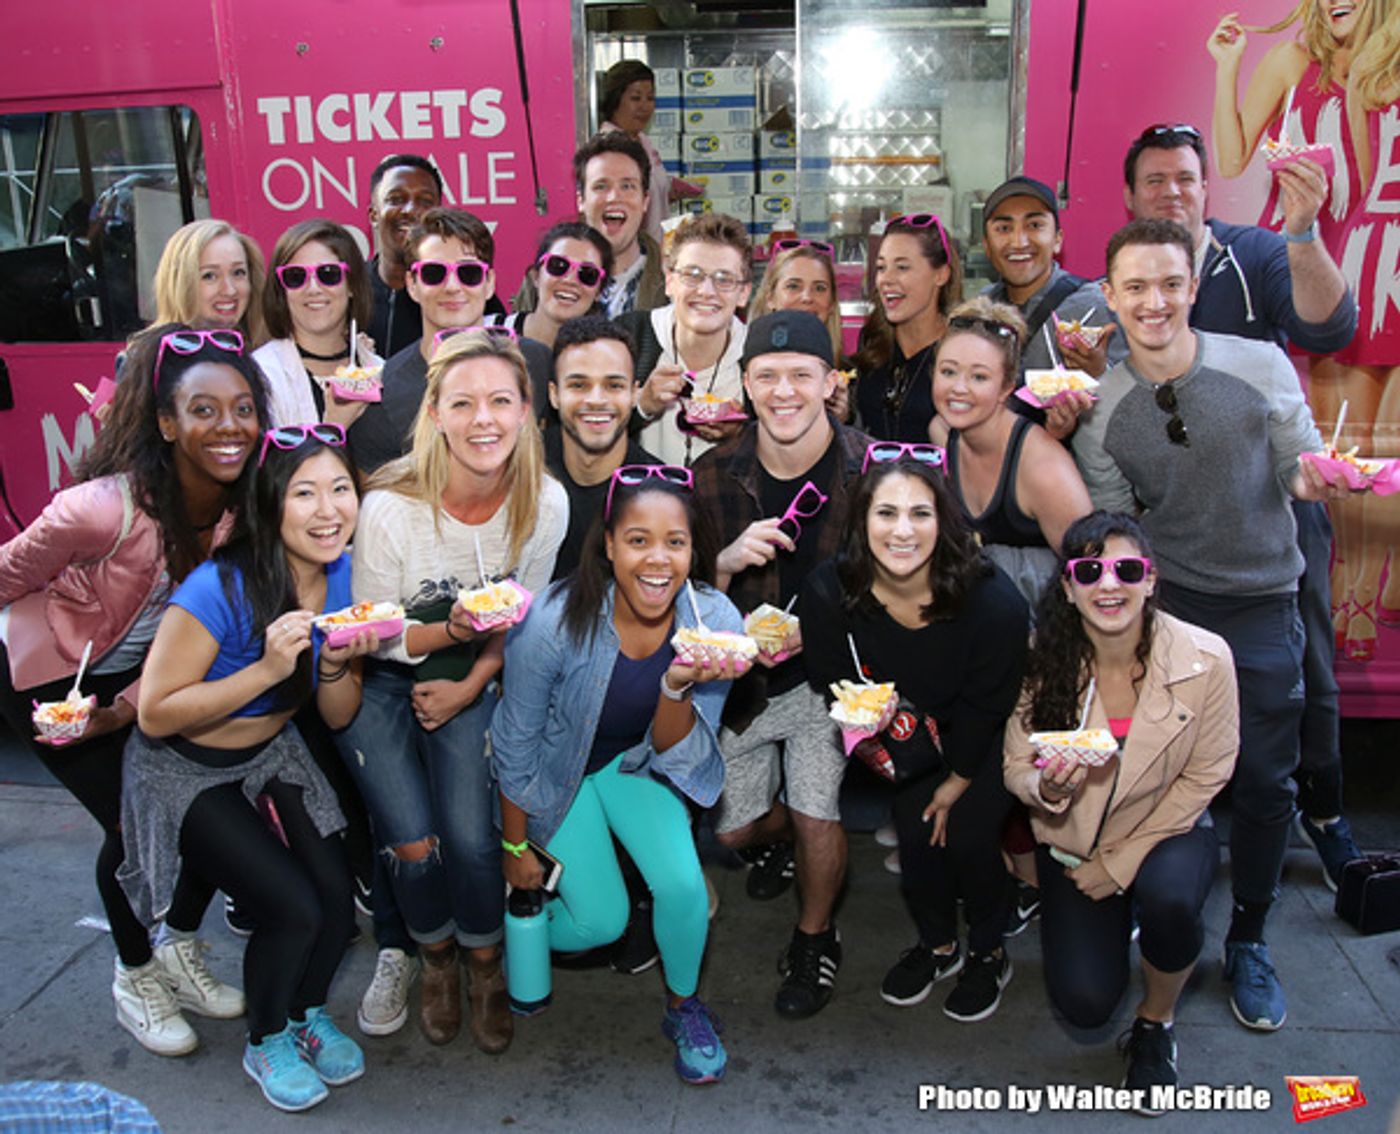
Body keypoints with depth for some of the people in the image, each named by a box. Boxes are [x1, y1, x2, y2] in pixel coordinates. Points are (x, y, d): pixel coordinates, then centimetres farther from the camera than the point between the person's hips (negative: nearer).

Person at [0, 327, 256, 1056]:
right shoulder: (107, 508, -34)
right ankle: (136, 976, 24)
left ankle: (180, 948, 26)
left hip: (147, 674, 5)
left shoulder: (244, 508, -18)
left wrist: (130, 706, -14)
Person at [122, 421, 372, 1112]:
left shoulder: (343, 575, -9)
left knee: (337, 892, -9)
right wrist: (267, 669, -34)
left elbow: (337, 718, -1)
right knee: (295, 908, -15)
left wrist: (336, 665, -24)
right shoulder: (220, 590, -29)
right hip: (184, 774, -5)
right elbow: (155, 715, -24)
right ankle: (267, 1043, 17)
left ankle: (309, 1013, 24)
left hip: (271, 756, 5)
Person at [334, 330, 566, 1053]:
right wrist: (448, 631, -30)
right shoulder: (392, 506, -25)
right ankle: (433, 958, 23)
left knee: (470, 837, -11)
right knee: (414, 844, -10)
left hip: (472, 677, 2)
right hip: (379, 681, -2)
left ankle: (486, 965, 20)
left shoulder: (544, 503, -16)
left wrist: (469, 686, -8)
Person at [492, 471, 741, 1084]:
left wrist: (677, 686, -38)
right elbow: (516, 746, -15)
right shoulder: (554, 622, -32)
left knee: (682, 883, -17)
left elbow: (671, 752, -17)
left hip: (635, 763, 2)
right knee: (602, 922, -8)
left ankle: (683, 1006, 15)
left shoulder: (715, 621, -24)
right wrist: (516, 845, -4)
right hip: (558, 770, -2)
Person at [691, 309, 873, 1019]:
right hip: (743, 675, 3)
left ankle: (815, 940, 22)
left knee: (816, 817, -11)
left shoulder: (871, 468, -14)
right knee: (731, 828, 11)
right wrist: (729, 561, -27)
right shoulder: (714, 476, -9)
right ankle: (782, 841, 49)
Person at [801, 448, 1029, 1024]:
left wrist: (959, 782, -6)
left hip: (987, 739, -2)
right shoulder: (829, 592, -25)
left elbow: (986, 707, -16)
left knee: (969, 834, -9)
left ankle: (988, 954, 21)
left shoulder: (993, 601, -32)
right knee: (914, 827, -3)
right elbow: (830, 682, -8)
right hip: (907, 736, 3)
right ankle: (937, 943, 27)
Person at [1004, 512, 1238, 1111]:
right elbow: (1016, 768, -9)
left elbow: (1204, 778, -10)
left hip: (1167, 831, -1)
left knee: (1168, 898, -35)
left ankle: (1155, 1023, 0)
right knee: (1084, 1003, -10)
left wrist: (1123, 861, -12)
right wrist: (1046, 789, -34)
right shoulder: (1043, 657, -19)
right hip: (1072, 842, 1)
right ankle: (1113, 921, 28)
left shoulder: (1205, 658, -21)